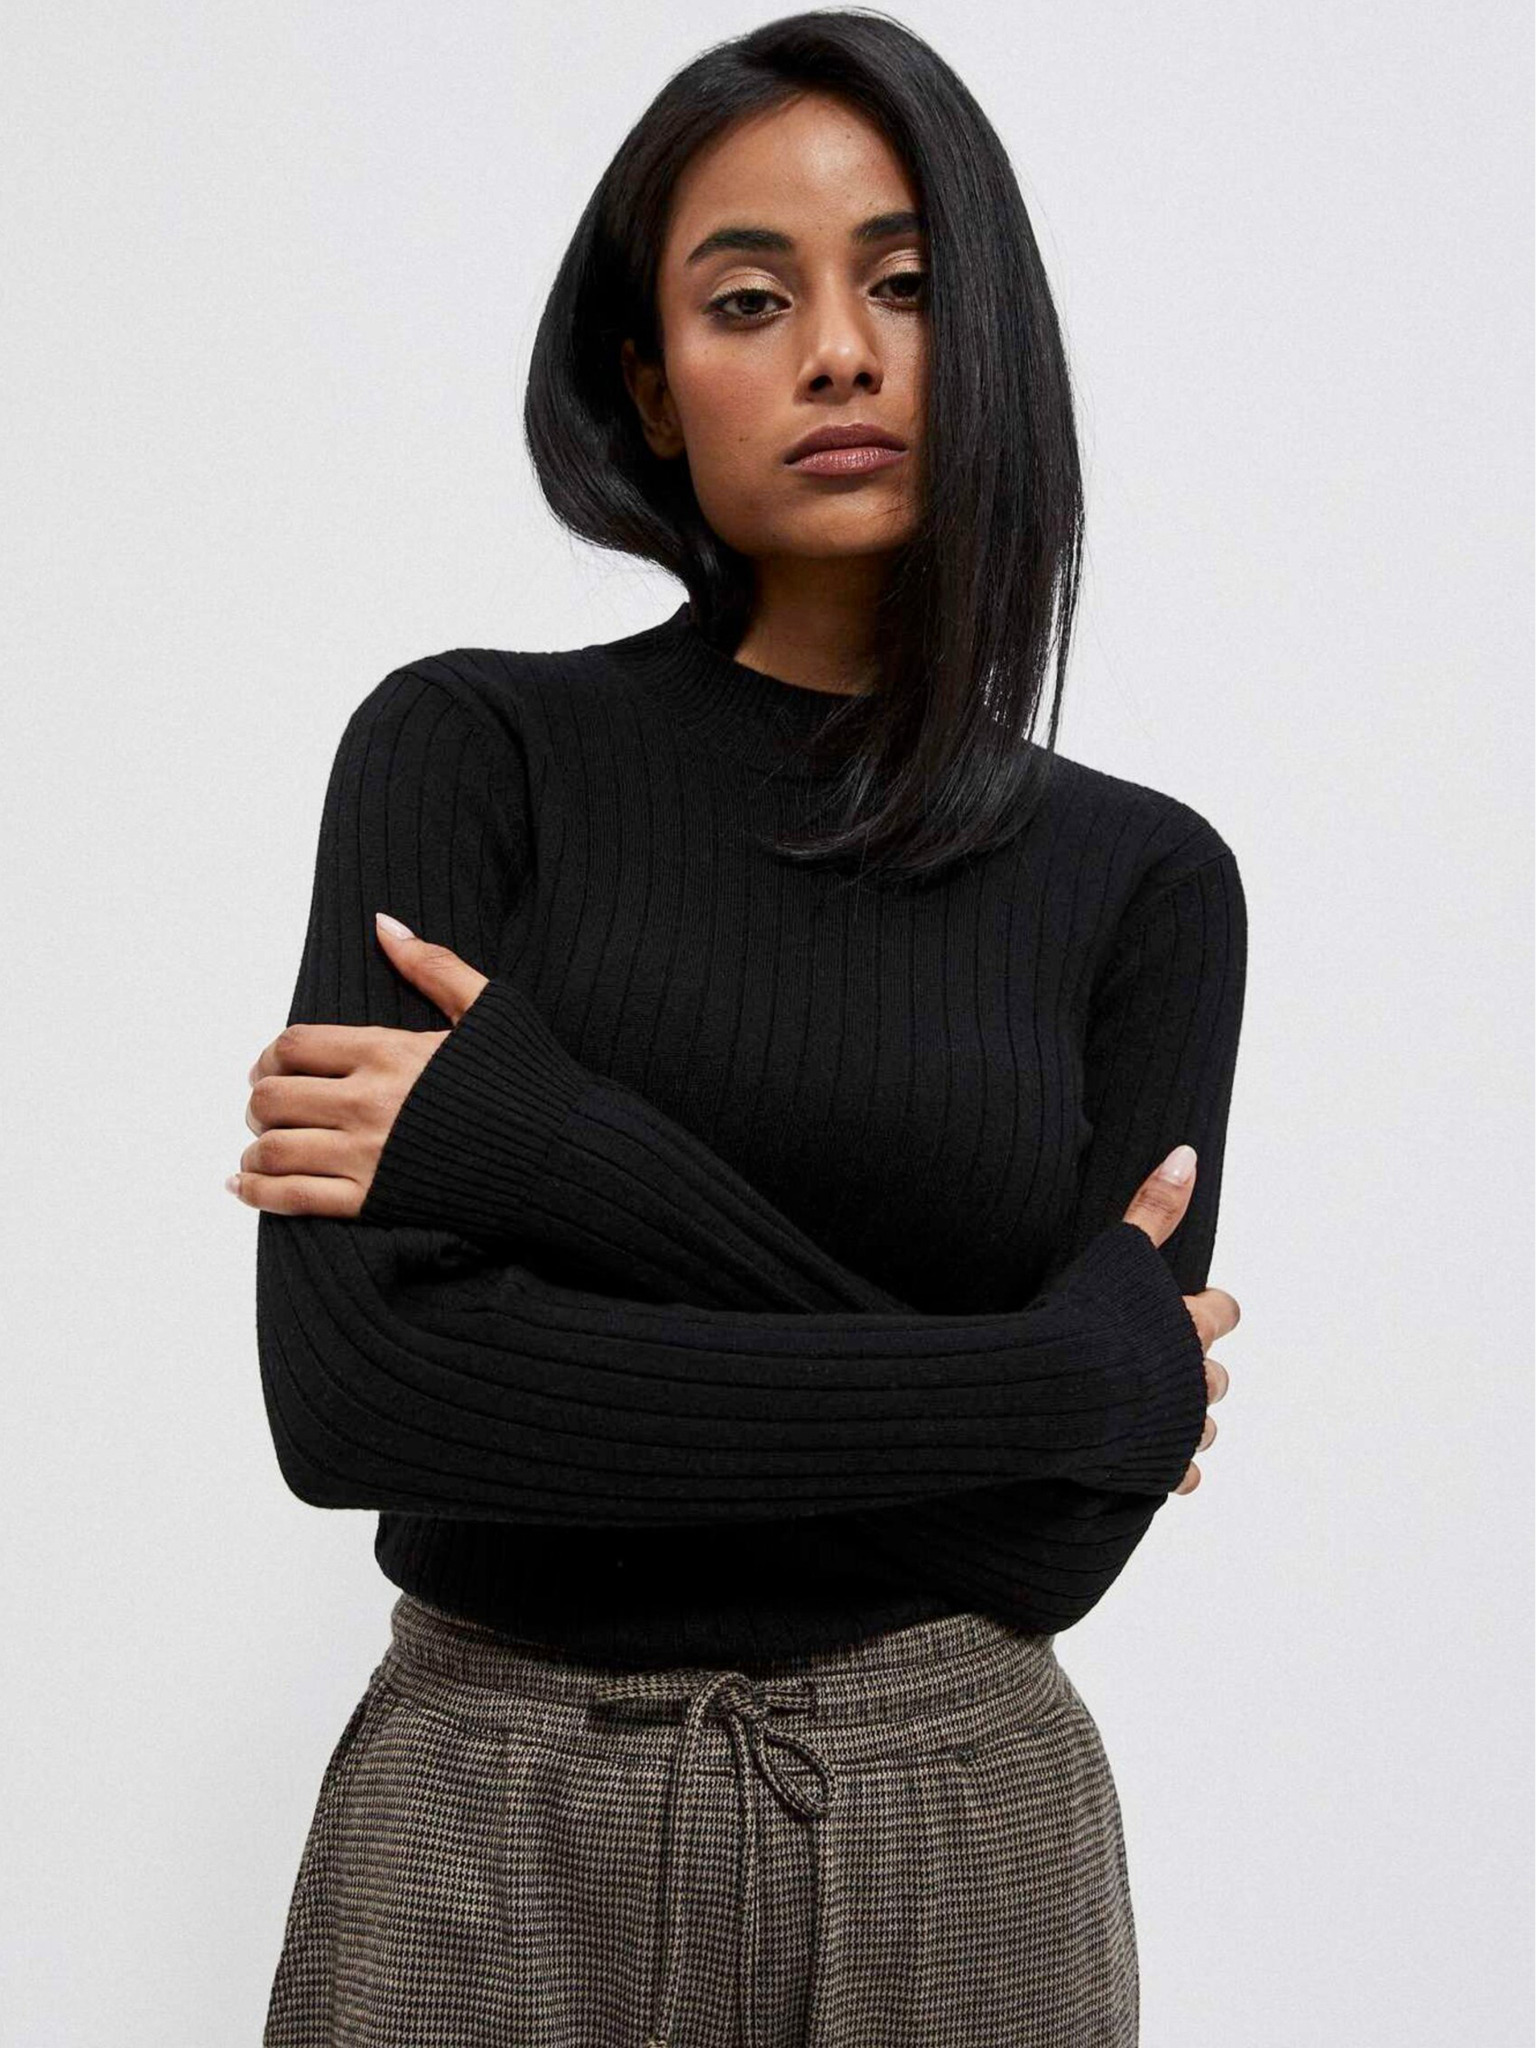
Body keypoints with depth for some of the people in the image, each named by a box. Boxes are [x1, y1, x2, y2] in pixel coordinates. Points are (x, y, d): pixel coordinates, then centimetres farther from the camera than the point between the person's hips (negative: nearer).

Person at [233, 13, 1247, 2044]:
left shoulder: (1144, 875, 0)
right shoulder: (474, 748, -6)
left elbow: (1066, 1533, -9)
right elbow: (352, 1388, -19)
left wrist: (555, 1151, -17)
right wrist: (1066, 1380, -15)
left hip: (956, 1845, 2)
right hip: (496, 1841, -1)